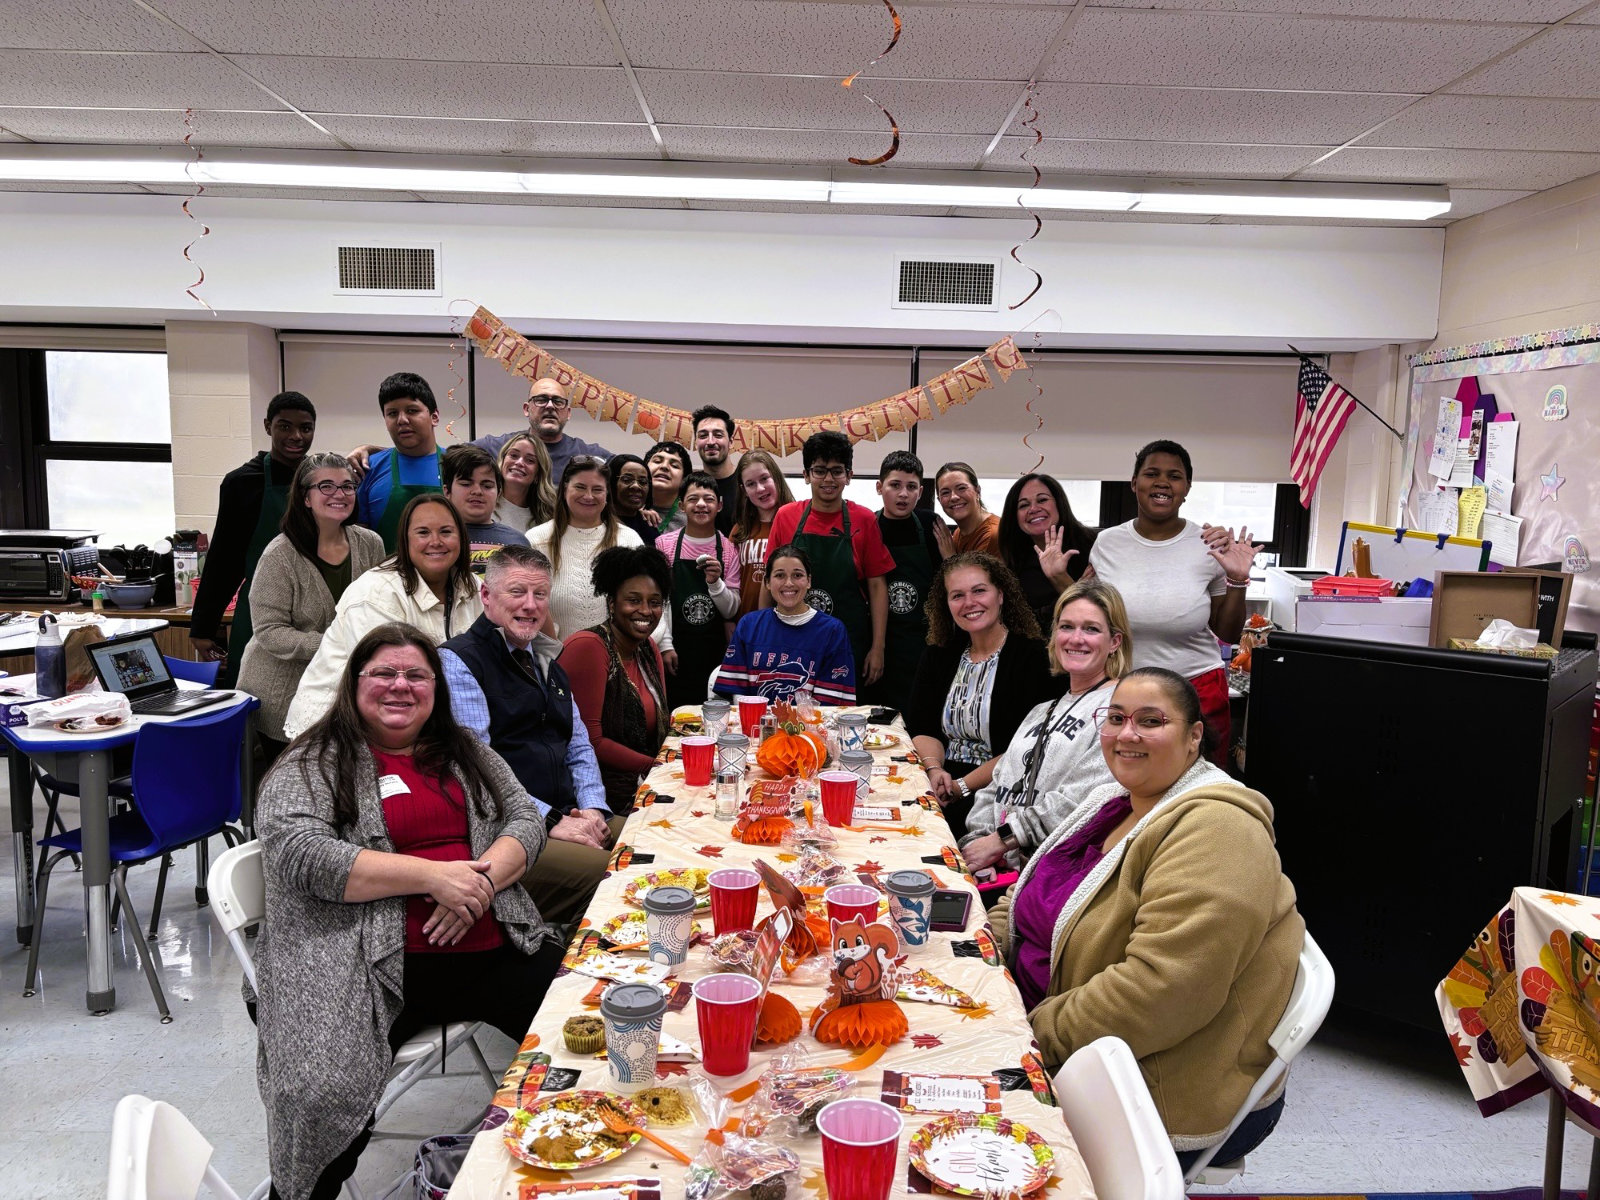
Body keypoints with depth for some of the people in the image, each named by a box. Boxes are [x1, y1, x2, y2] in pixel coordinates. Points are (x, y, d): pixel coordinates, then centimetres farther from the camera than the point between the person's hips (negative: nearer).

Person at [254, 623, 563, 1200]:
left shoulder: (466, 753, 20)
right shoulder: (310, 766, 4)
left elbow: (524, 821, 13)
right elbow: (300, 855, -11)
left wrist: (481, 881, -9)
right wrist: (432, 877, -16)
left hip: (488, 947, 4)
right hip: (368, 964, -4)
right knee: (326, 1099, -28)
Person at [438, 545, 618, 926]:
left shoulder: (547, 661, 22)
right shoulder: (457, 661, -4)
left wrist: (592, 809, 3)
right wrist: (549, 819, -18)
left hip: (564, 820, 8)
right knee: (599, 871, -30)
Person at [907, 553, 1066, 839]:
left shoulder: (1033, 656, -7)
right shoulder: (938, 656, 13)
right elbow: (922, 728, 8)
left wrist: (963, 786, -17)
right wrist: (935, 770, -12)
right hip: (943, 783, 5)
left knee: (952, 816, -32)